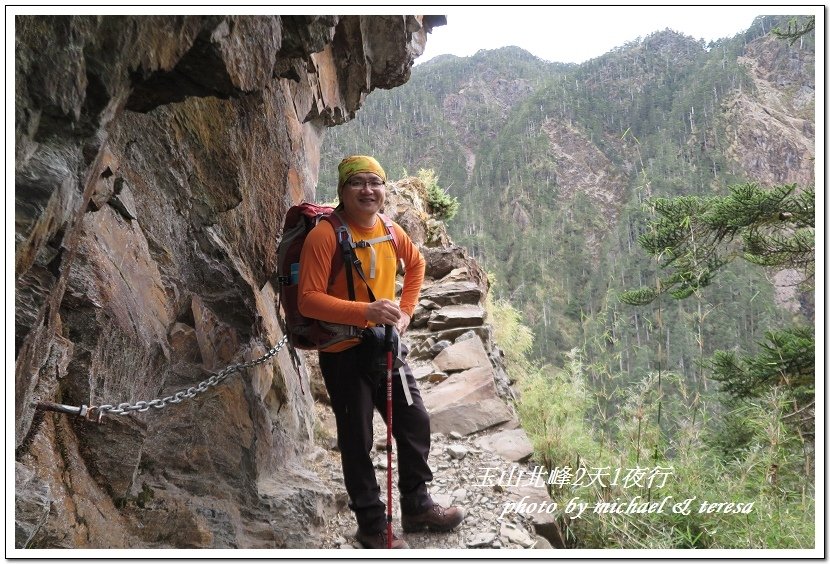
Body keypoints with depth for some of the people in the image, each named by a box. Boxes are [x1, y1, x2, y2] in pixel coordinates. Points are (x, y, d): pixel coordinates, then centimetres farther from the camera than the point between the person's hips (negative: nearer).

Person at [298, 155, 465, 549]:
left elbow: (416, 263, 22)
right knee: (357, 441, 7)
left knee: (415, 423, 15)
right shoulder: (325, 235, -19)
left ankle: (417, 506, 36)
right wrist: (366, 312, -33)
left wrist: (406, 311, 10)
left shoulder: (390, 231, 1)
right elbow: (308, 300, -23)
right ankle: (372, 525, 26)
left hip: (387, 345, 7)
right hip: (344, 353, -6)